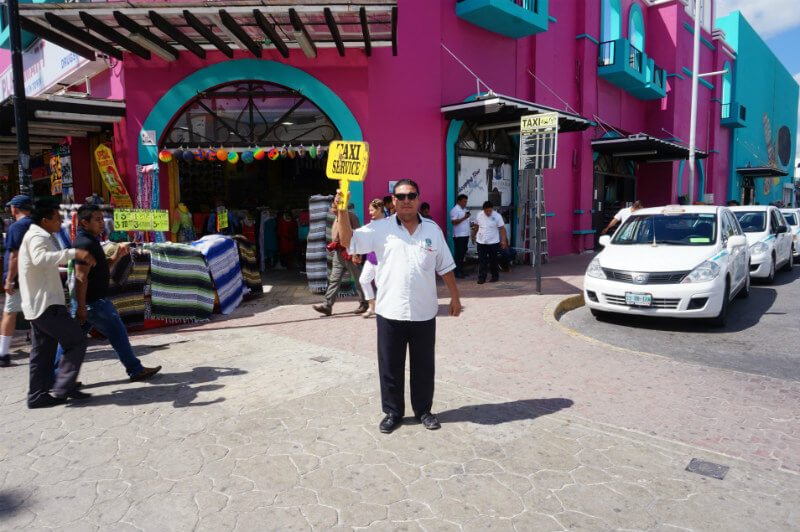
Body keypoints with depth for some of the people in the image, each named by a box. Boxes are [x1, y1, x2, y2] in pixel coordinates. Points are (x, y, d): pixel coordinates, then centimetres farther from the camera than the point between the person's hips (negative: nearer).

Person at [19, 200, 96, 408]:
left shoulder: (36, 236, 19)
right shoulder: (37, 237, -15)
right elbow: (41, 258, -39)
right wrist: (74, 253, -48)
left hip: (38, 305, 10)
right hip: (46, 304, -10)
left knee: (43, 351, 13)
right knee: (77, 340, -7)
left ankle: (37, 395, 18)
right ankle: (63, 387, -7)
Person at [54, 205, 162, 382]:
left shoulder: (90, 241, 14)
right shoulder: (85, 243, -18)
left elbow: (102, 268, 20)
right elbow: (81, 277, -23)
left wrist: (118, 254, 5)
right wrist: (81, 307, -24)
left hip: (86, 300, 10)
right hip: (93, 301, -10)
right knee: (118, 333, 2)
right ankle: (135, 370, 13)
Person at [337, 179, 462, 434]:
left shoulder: (432, 229, 4)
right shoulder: (381, 229, -3)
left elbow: (445, 267, 9)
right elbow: (348, 241, -12)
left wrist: (455, 297, 9)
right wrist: (342, 211, -25)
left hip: (424, 313, 2)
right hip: (390, 312, -1)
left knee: (423, 366, 14)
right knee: (390, 367, 10)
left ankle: (423, 410, 32)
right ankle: (393, 412, 27)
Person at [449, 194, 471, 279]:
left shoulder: (465, 209, 17)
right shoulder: (455, 210, -10)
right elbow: (454, 222, -19)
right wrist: (464, 218, -24)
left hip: (465, 235, 8)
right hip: (458, 236, -8)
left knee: (463, 254, 11)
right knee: (459, 254, -5)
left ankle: (461, 271, 18)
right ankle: (457, 272, -1)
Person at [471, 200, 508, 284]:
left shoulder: (497, 216, -10)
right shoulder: (479, 215, -1)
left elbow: (502, 229, -10)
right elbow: (476, 226, 13)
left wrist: (503, 240, -16)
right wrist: (473, 236, 19)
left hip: (493, 242, -2)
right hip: (481, 242, 2)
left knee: (493, 260, 8)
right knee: (482, 261, 0)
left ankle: (495, 276, 22)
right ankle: (481, 277, 5)